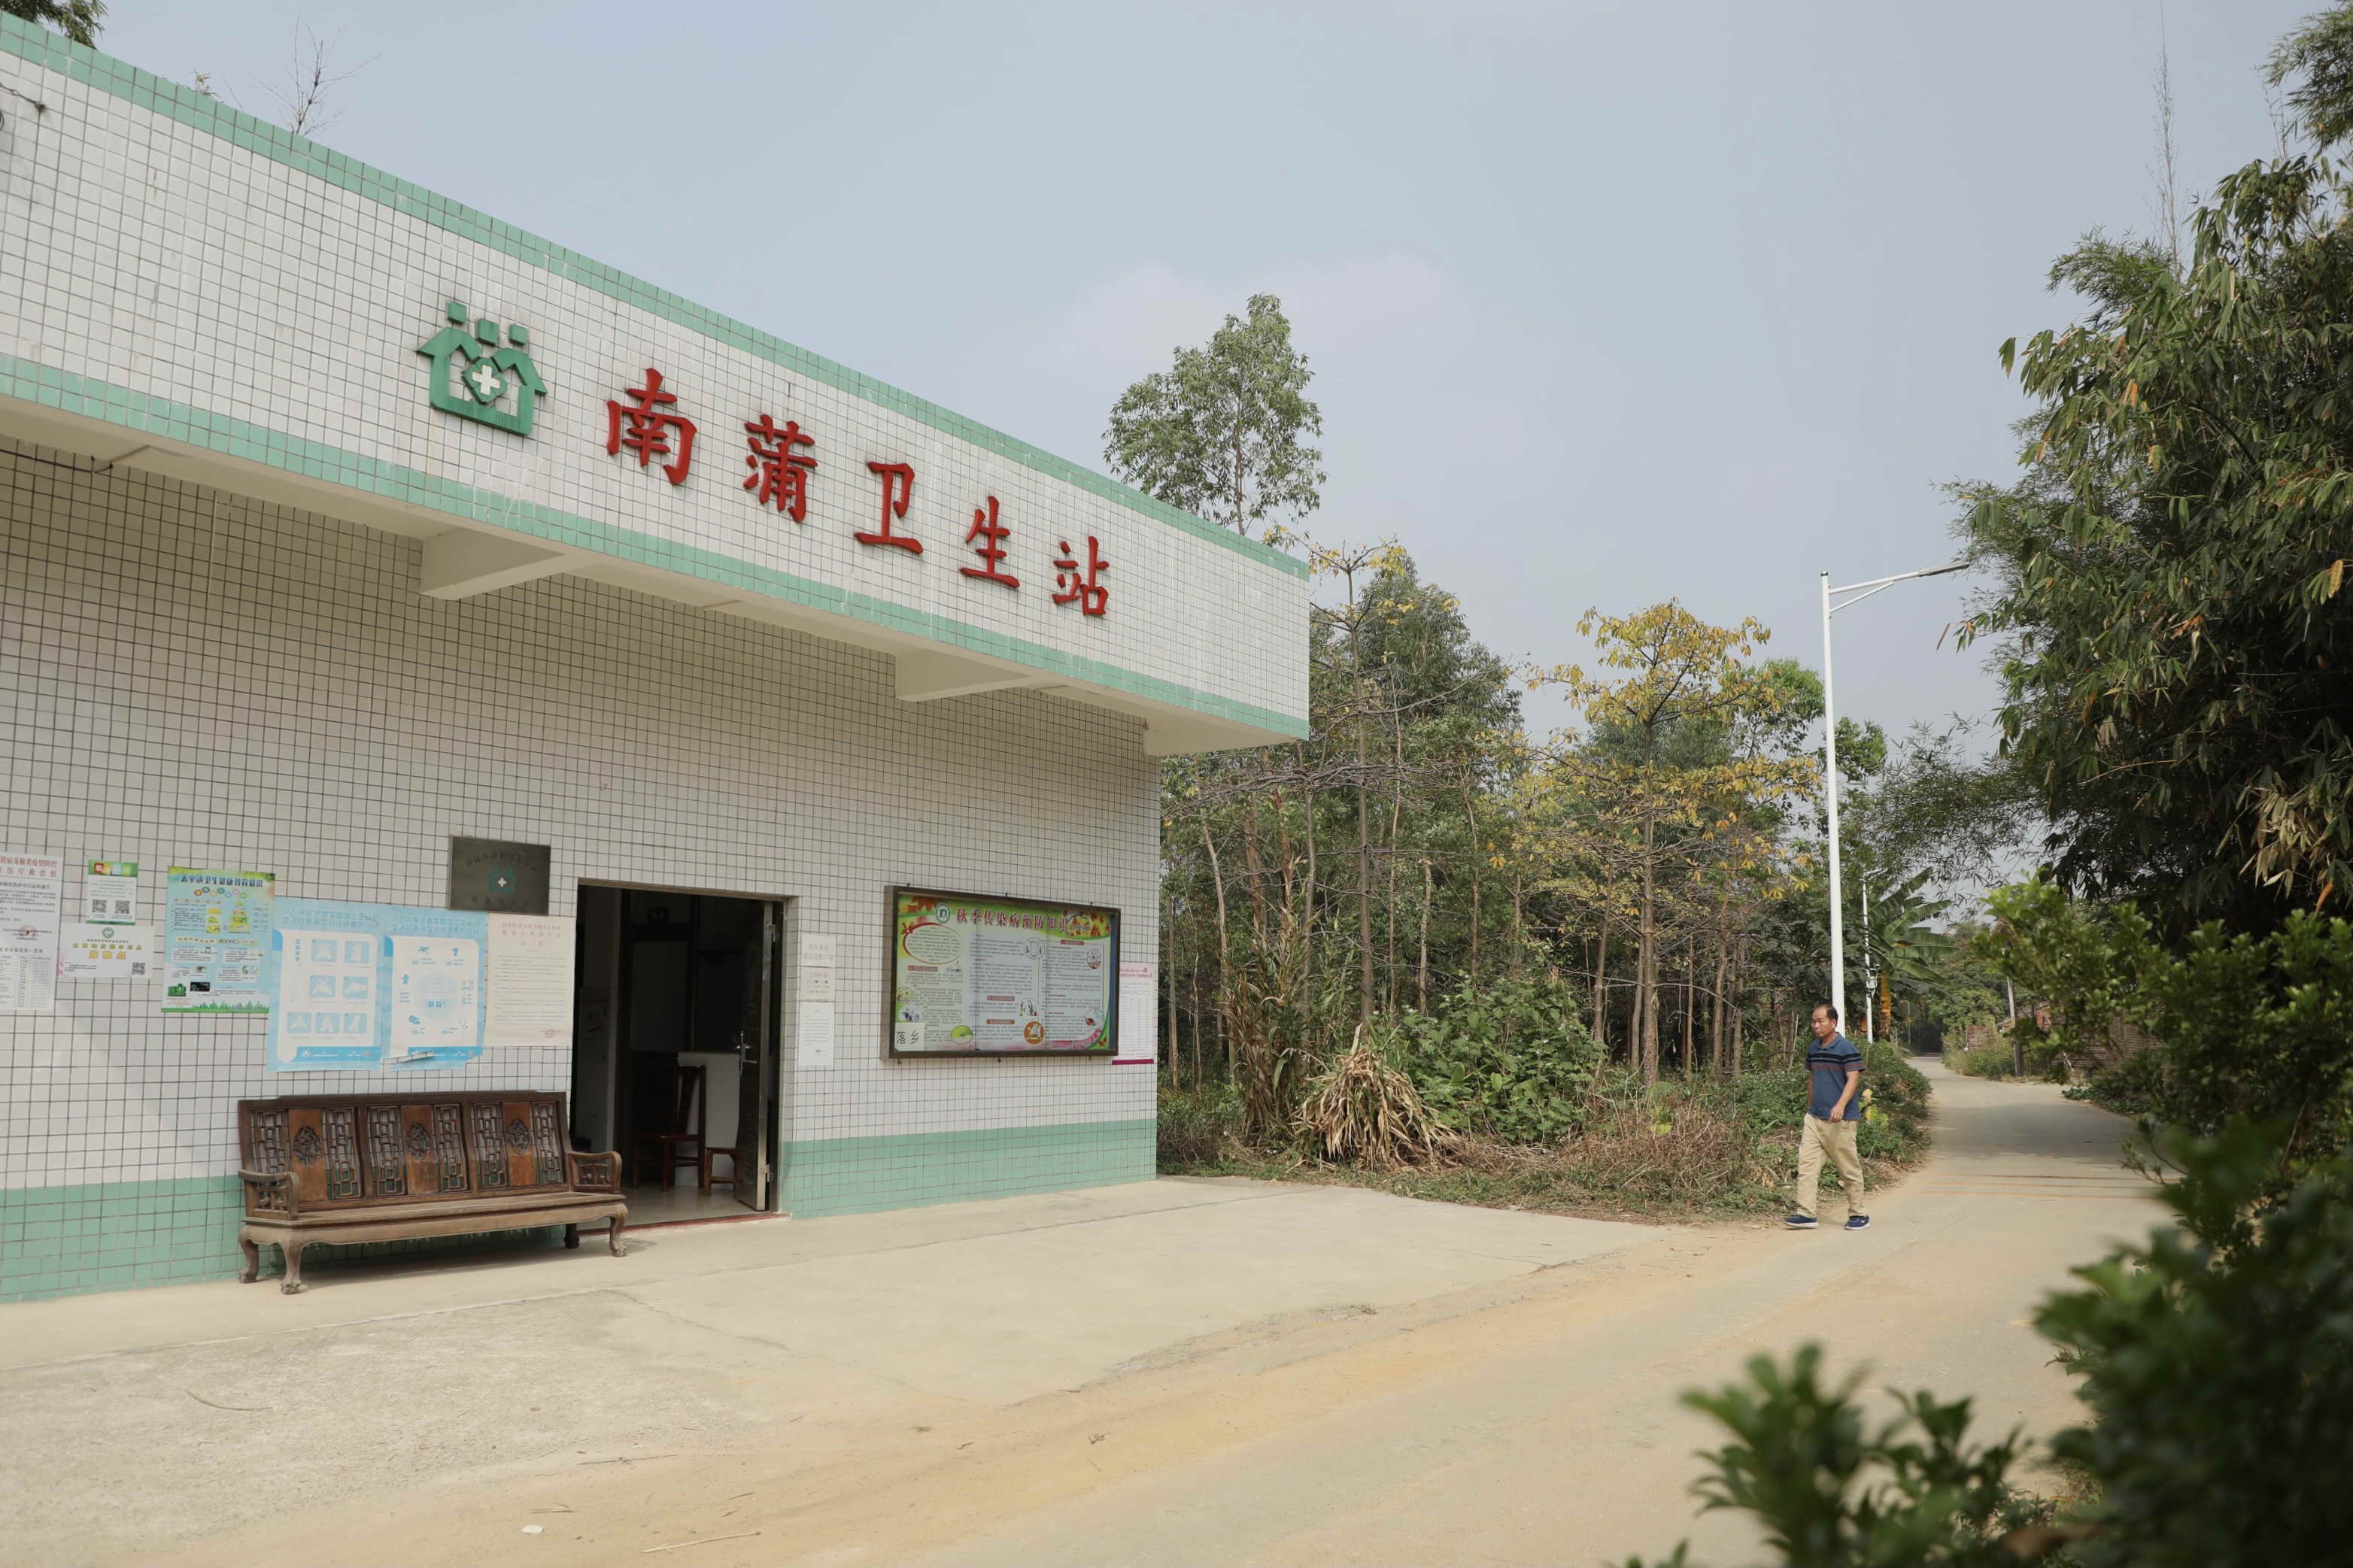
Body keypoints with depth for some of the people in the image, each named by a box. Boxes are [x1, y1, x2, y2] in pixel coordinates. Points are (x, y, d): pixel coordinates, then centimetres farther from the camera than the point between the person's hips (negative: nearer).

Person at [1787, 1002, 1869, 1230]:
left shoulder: (1846, 1048, -9)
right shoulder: (1813, 1049, 13)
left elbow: (1853, 1079, -16)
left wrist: (1841, 1105, -29)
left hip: (1840, 1120, -7)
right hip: (1814, 1117, 7)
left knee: (1849, 1169, 4)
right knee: (1806, 1164, -3)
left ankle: (1858, 1214, 18)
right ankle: (1806, 1214, -3)